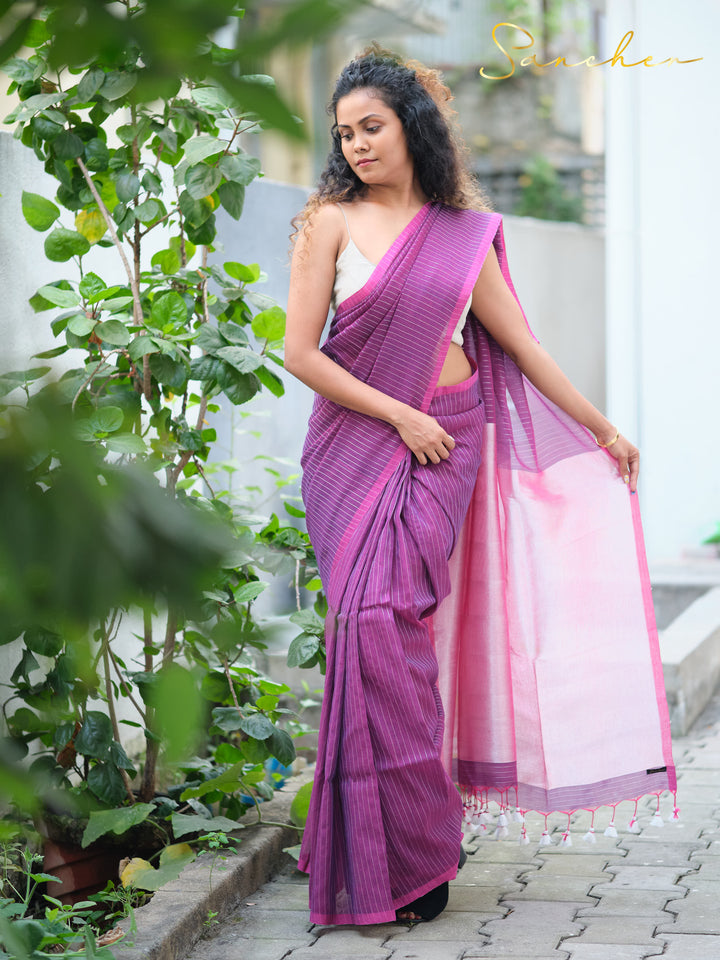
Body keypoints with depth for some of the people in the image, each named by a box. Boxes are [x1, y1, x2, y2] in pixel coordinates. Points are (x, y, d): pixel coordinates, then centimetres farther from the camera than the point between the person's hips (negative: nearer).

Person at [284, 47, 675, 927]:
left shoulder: (464, 231, 9)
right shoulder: (331, 221, 1)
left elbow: (519, 343, 16)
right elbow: (299, 352, -5)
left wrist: (603, 430, 19)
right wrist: (401, 415, -7)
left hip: (445, 442, 1)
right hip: (357, 441, 0)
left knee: (388, 618, -11)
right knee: (372, 627, -9)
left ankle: (406, 860, -2)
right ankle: (409, 846, 0)